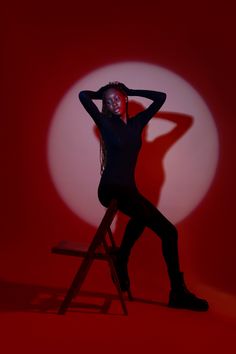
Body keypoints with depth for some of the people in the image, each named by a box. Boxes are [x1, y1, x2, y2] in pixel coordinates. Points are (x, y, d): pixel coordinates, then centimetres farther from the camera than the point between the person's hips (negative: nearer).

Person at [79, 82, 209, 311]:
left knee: (168, 230, -3)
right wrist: (101, 94, 12)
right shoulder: (105, 123, 1)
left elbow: (161, 98, 17)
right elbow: (83, 96, -7)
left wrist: (130, 91, 16)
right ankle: (120, 263, -10)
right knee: (142, 213, -32)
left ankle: (178, 292, 2)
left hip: (129, 189, 5)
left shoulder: (136, 123, 13)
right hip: (111, 188, -5)